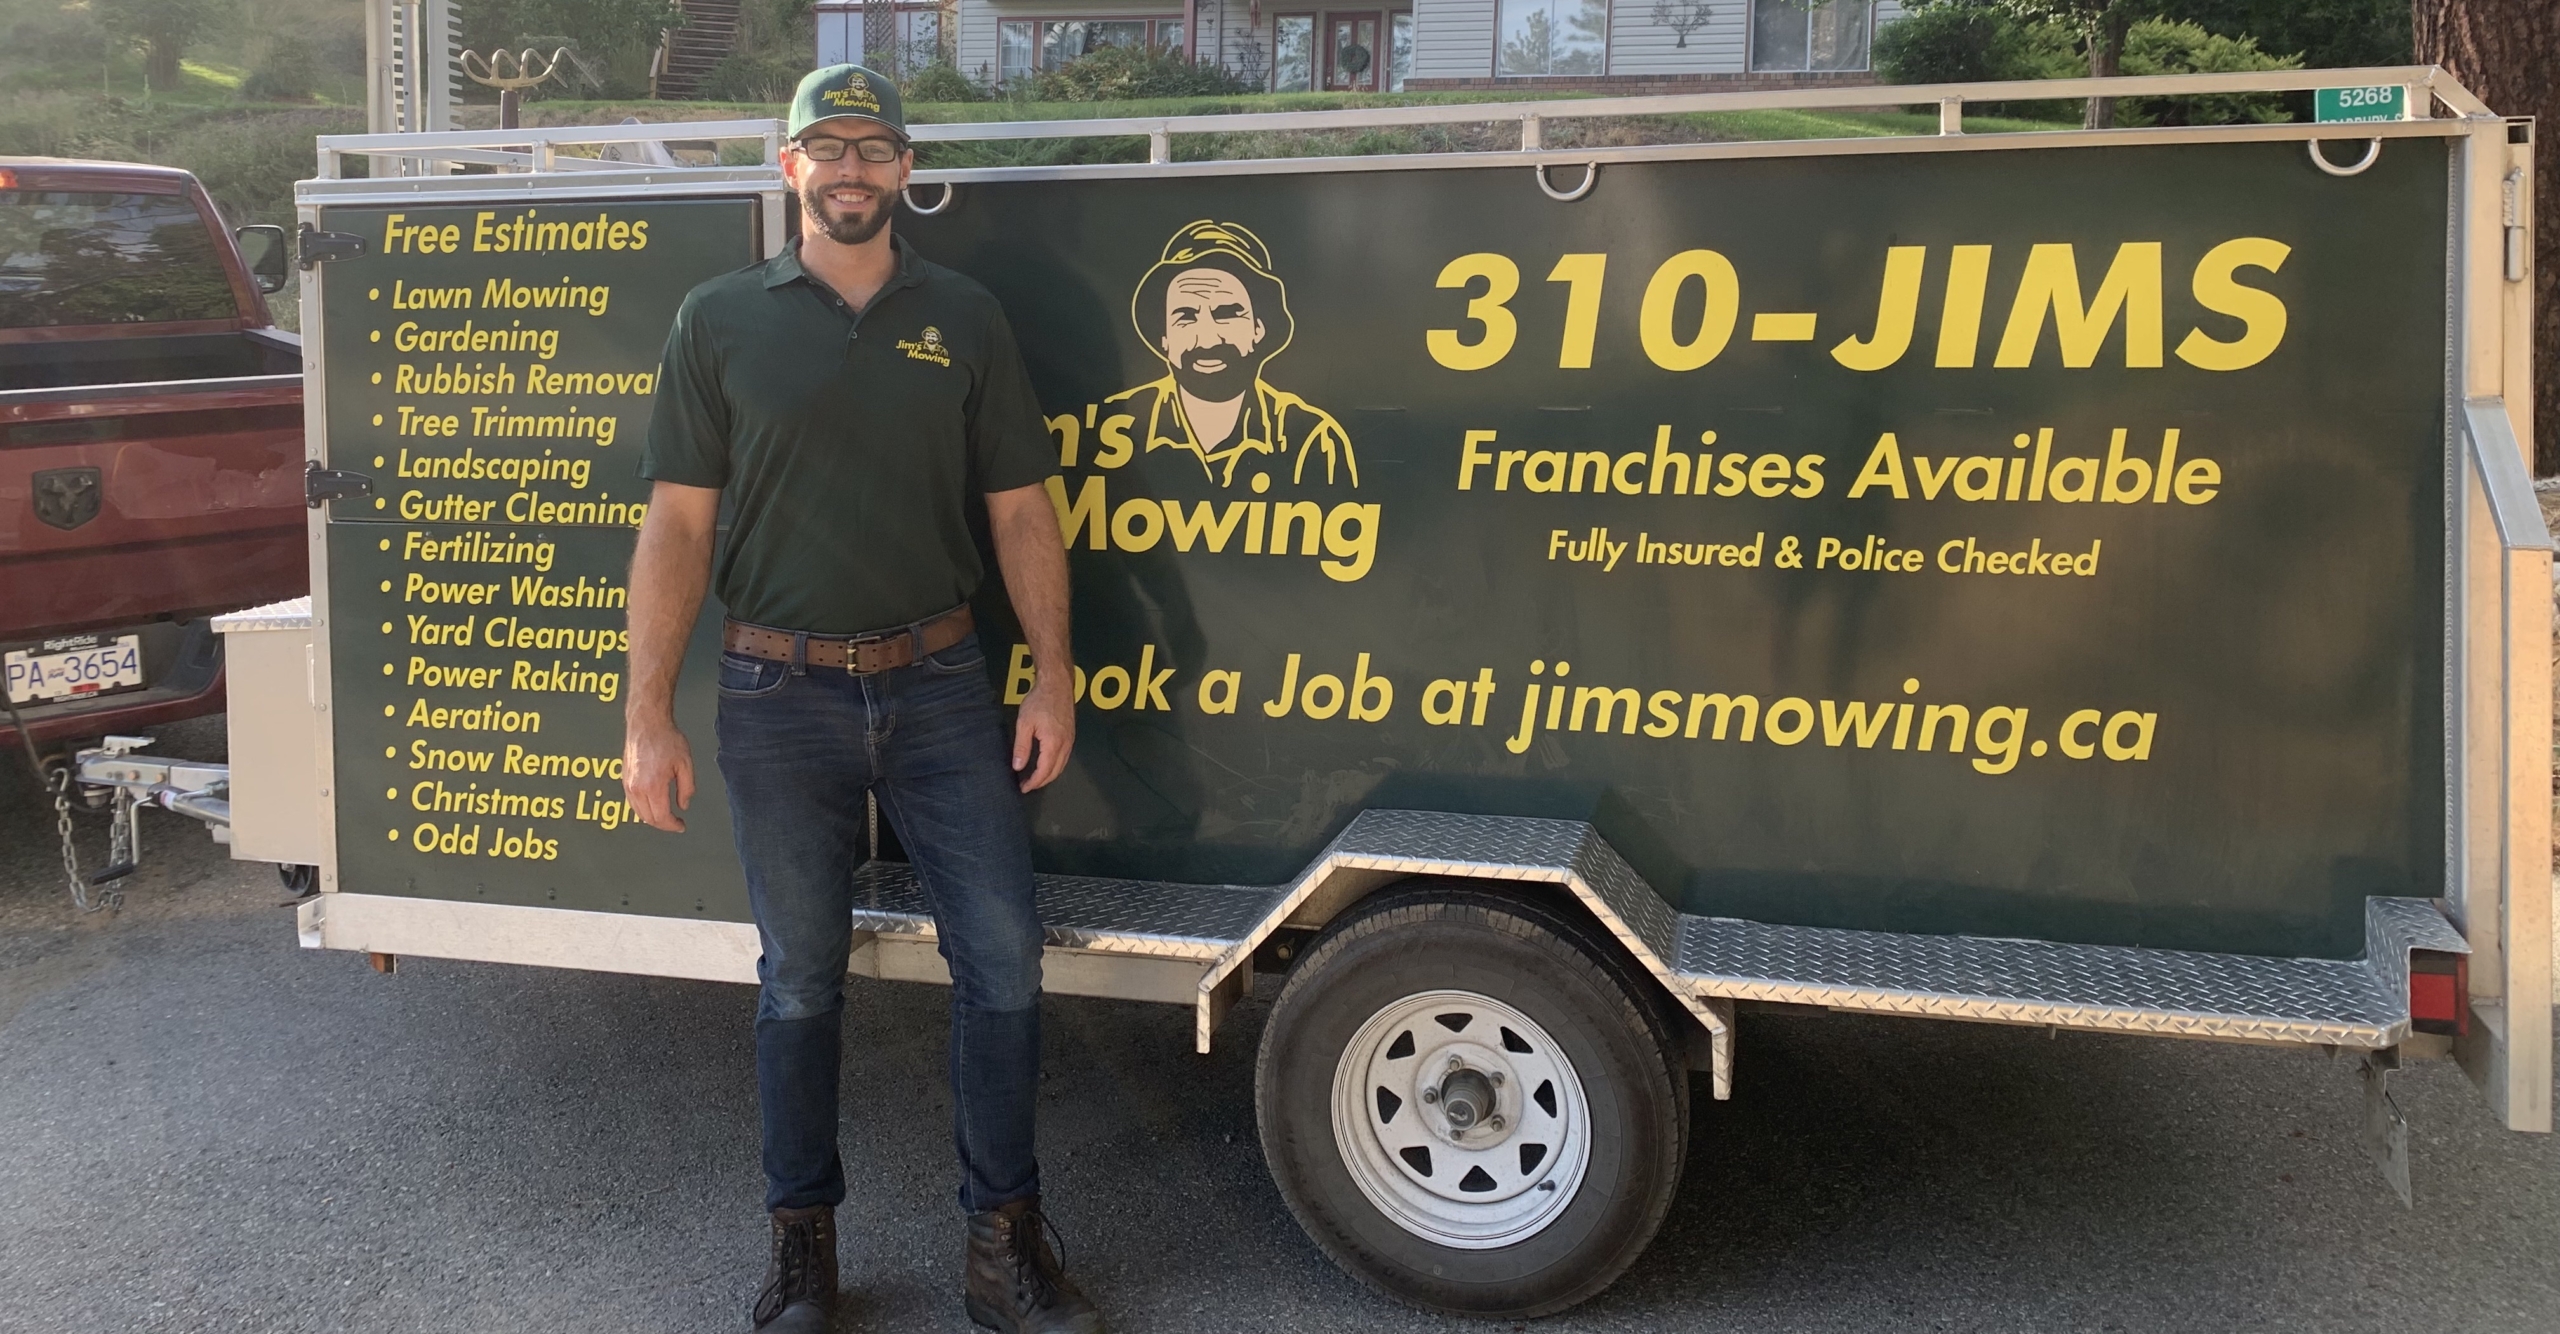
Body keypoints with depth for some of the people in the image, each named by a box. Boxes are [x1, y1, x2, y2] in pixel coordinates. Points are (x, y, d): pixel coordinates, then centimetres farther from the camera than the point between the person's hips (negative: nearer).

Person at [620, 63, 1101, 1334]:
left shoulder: (964, 317, 6)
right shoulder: (721, 319, 2)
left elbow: (1021, 511, 6)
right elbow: (678, 525, -1)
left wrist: (1053, 679, -1)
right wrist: (649, 717, -6)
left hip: (938, 684, 1)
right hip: (781, 696, -1)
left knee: (1002, 955, 0)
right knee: (799, 979, 10)